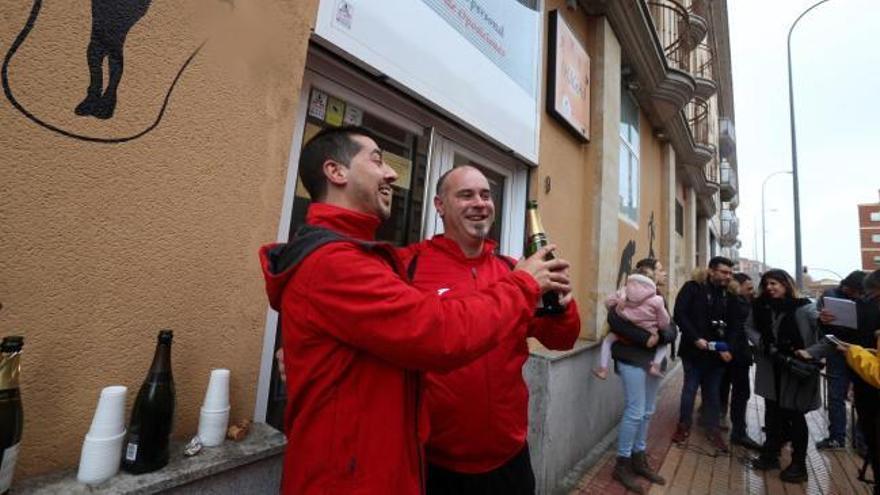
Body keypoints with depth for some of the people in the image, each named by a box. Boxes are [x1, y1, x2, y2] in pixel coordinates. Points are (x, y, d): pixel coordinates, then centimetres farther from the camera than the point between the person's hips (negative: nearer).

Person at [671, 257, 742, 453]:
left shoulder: (730, 295, 7)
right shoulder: (692, 288, -8)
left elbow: (736, 324, 7)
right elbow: (680, 314, -15)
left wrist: (728, 348, -8)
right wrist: (696, 338, -20)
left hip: (717, 352, 4)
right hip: (694, 350, -4)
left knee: (713, 391, 14)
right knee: (690, 388, 7)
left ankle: (712, 429, 28)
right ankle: (684, 425, 24)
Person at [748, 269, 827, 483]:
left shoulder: (804, 308, -15)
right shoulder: (762, 306, -1)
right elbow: (750, 327, 10)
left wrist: (811, 352, -24)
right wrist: (762, 343, -6)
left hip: (796, 371, -4)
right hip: (771, 370, 4)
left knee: (795, 416, 7)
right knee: (773, 413, 14)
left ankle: (798, 465, 24)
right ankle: (770, 455, 30)